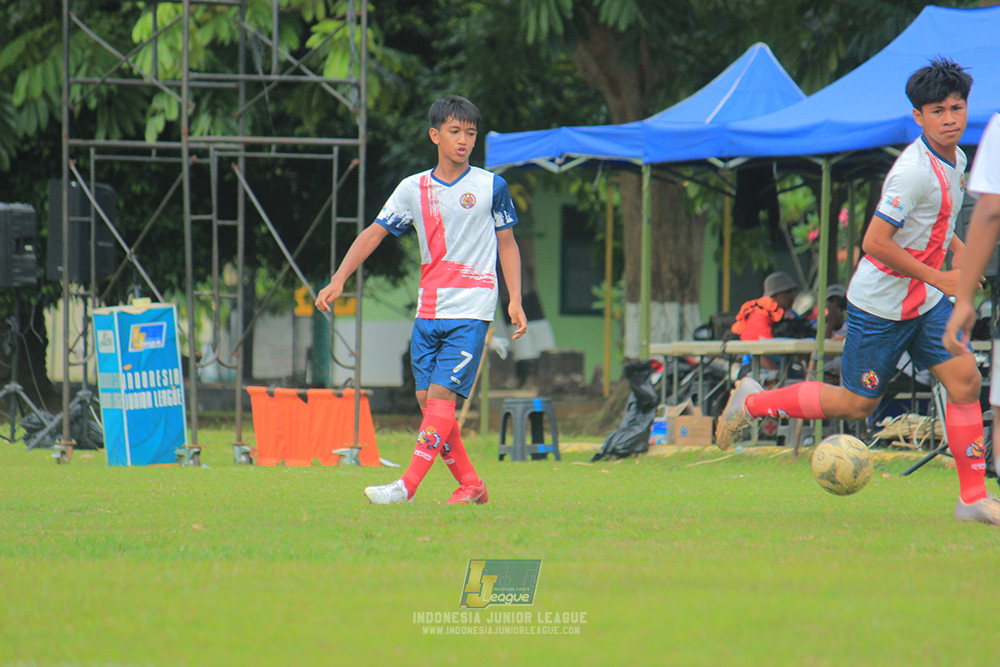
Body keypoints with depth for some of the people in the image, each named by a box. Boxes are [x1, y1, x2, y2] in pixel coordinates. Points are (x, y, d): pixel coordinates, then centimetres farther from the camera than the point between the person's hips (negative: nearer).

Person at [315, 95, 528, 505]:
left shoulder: (491, 187, 1)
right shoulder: (413, 189, 7)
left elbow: (507, 244, 8)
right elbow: (374, 233, 6)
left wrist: (515, 300, 0)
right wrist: (338, 280, -6)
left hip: (471, 311, -4)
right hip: (428, 312, 4)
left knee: (441, 394, -14)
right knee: (427, 399, 1)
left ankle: (407, 486, -19)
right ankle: (470, 485, 13)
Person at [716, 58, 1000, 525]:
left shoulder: (955, 160, 5)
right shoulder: (913, 171, -25)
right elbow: (874, 242, -27)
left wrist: (957, 250, 6)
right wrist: (938, 277, -21)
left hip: (925, 302, 8)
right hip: (881, 305, -8)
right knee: (856, 403, 3)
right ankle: (753, 403, 22)